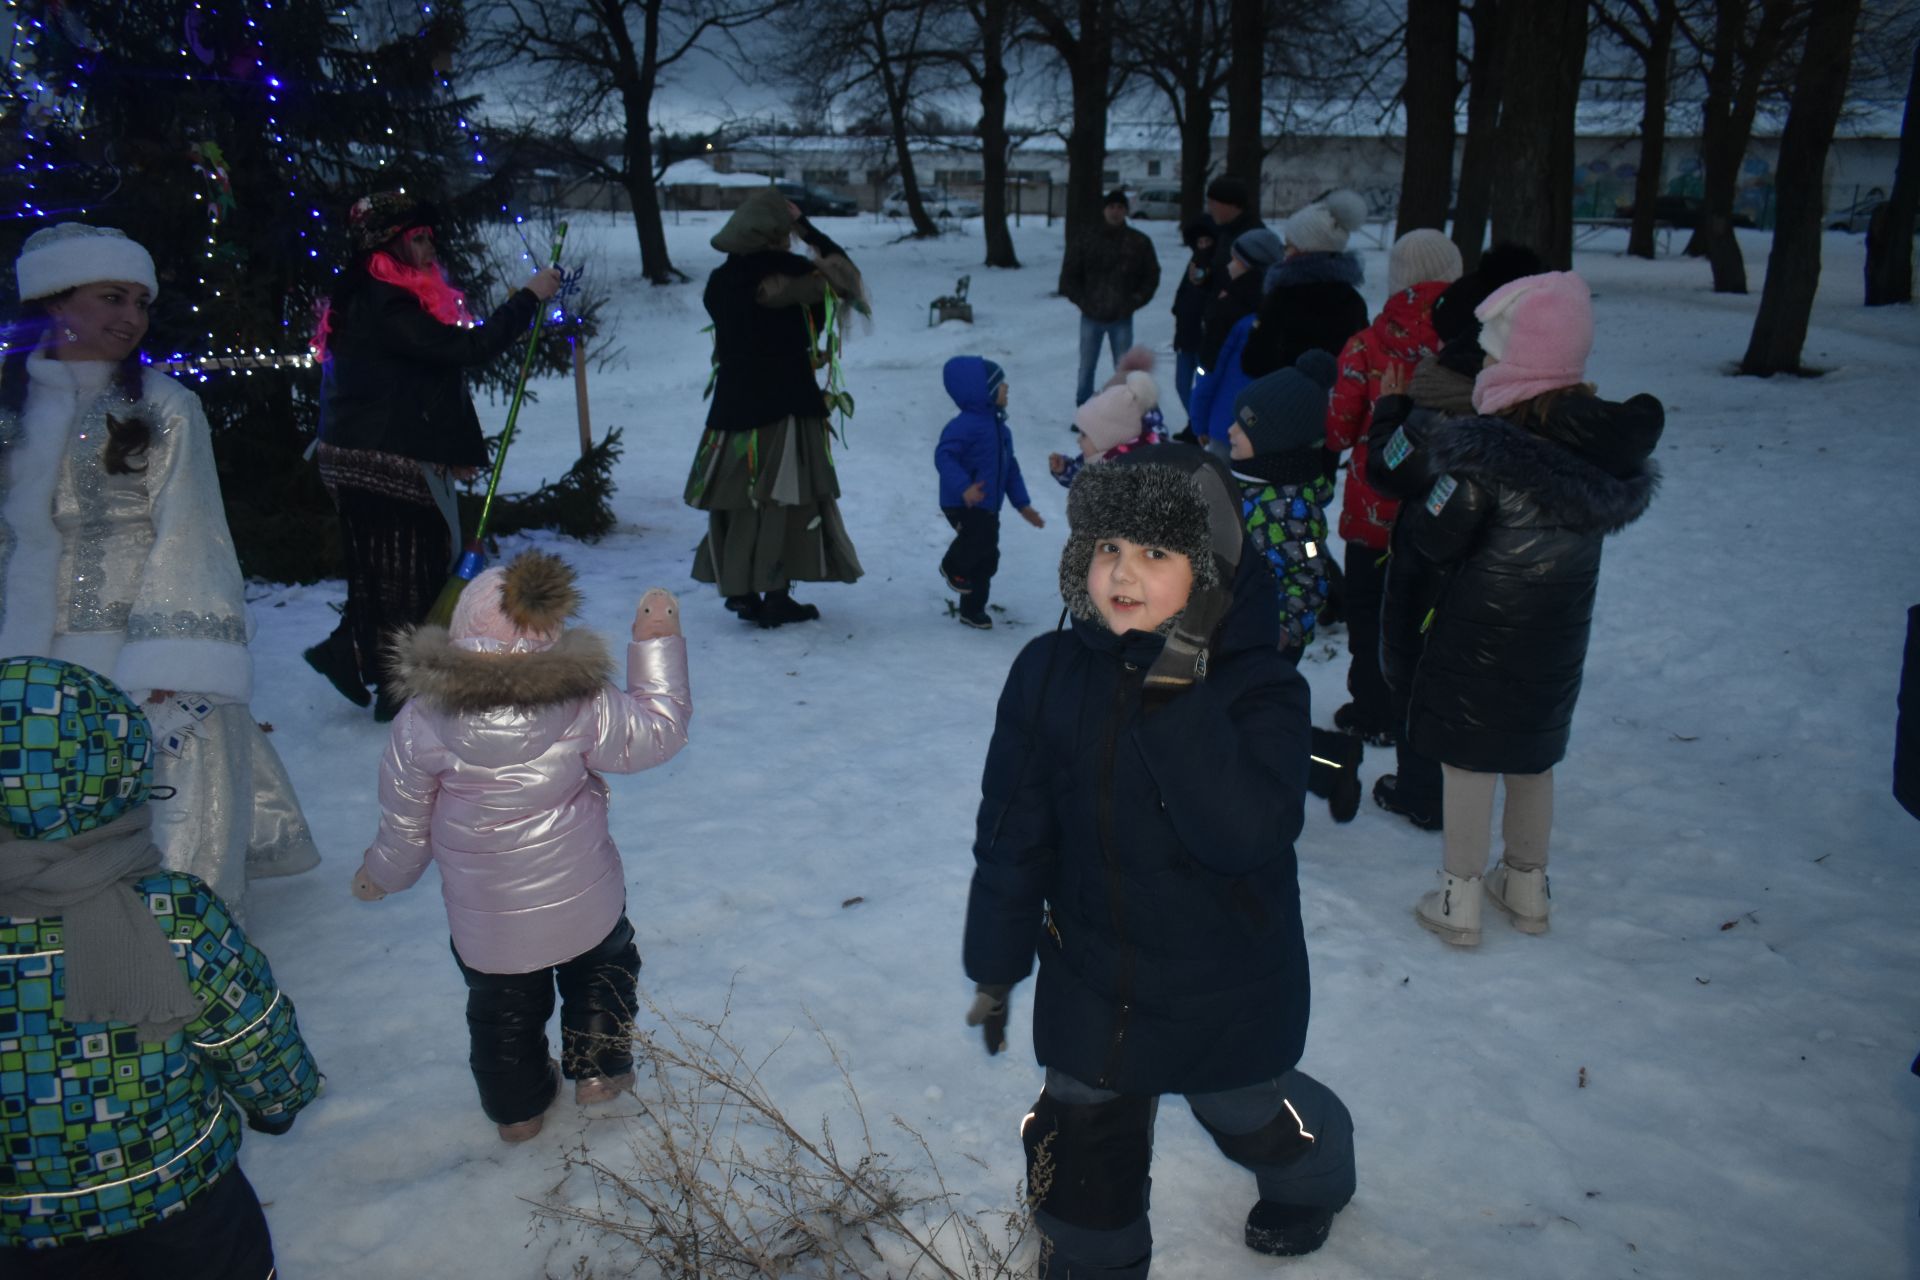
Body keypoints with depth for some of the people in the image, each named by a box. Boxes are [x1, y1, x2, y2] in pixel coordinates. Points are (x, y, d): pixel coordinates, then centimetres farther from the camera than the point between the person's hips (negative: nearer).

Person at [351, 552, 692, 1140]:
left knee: (501, 1004, 26)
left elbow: (405, 822, -6)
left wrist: (381, 875, 15)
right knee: (601, 970, 30)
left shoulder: (422, 721, -19)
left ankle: (517, 1107, 41)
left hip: (484, 917, 1)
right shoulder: (583, 705, -25)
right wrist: (657, 644, -5)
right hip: (583, 902, -1)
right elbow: (657, 732, -9)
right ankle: (598, 1068, 39)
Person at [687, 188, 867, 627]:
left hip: (733, 405, 7)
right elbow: (843, 273, -7)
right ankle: (775, 597, 4)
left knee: (738, 499, 12)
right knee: (785, 499, 1)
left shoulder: (721, 280, 8)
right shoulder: (783, 271, -13)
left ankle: (739, 590, 19)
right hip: (785, 406, -7)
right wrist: (806, 227, 1)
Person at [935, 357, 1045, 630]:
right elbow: (944, 456, -26)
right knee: (983, 540, -30)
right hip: (963, 504, -9)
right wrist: (963, 487, -40)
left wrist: (1022, 504, 18)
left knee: (986, 561, 13)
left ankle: (973, 609, 29)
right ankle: (953, 567, -1)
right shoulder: (965, 425, -16)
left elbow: (1010, 467, 20)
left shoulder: (999, 427, 14)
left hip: (988, 506, 9)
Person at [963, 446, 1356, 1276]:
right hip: (1090, 978, 2)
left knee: (1252, 1118, 25)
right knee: (1079, 1151, 12)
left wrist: (1178, 700, -39)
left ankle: (1314, 1177, 60)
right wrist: (997, 965, 4)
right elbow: (1012, 832, -3)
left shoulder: (1259, 688, -21)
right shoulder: (1049, 673, -11)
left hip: (1227, 990, -1)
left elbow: (1247, 835, -35)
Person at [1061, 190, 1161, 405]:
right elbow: (1069, 275, 4)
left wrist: (1133, 303, -3)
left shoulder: (1140, 242, -2)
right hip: (1091, 317, 1)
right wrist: (1083, 302, -5)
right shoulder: (1085, 239, -3)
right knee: (1086, 368, 10)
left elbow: (1151, 276, 7)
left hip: (1122, 319, 0)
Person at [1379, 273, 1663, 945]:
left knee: (1467, 763, 10)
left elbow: (1431, 541, -18)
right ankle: (1527, 888, 38)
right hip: (1557, 636, 6)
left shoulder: (1490, 450, -25)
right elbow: (1594, 516, 5)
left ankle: (1460, 903, 21)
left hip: (1478, 634, -6)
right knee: (1533, 758, 22)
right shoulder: (1610, 439, -6)